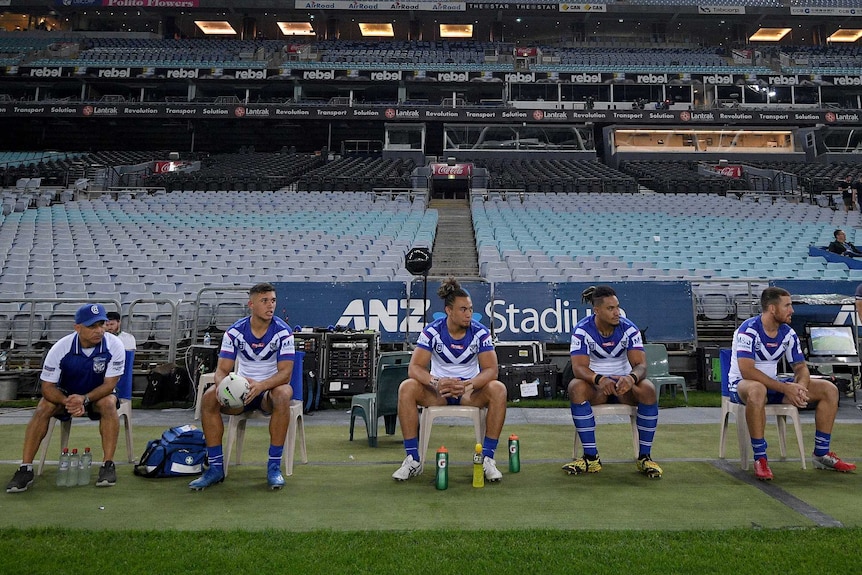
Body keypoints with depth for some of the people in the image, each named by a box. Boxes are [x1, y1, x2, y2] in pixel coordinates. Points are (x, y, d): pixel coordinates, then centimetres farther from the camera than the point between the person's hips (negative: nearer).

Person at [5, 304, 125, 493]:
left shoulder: (114, 345, -23)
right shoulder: (61, 348, -22)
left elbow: (109, 384, -20)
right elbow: (47, 387, -18)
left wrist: (84, 399, -36)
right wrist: (67, 403, -37)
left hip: (98, 394, -1)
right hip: (65, 394, 1)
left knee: (109, 404, -33)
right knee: (43, 408, -26)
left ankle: (108, 465, -27)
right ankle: (25, 469, -21)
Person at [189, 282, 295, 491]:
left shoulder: (282, 331, -13)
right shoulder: (235, 331, -6)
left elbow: (285, 373, -19)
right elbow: (222, 369, -7)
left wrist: (260, 385, -38)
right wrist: (223, 385, -32)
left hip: (271, 388, -2)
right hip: (241, 388, 3)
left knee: (283, 394, -37)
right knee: (209, 397, -24)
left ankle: (274, 466, -26)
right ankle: (216, 467, -14)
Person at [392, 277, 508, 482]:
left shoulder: (480, 332, -11)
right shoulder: (432, 331, -12)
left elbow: (491, 370, -16)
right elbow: (414, 368, -16)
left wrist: (467, 384, -35)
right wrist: (436, 382, -37)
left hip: (471, 389, 0)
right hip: (438, 389, 0)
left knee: (498, 389, -30)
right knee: (406, 388, -28)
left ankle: (487, 457, -20)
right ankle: (413, 459, -19)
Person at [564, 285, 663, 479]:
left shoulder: (629, 329, -9)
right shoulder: (582, 330, -14)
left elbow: (640, 364, -17)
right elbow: (579, 367, -23)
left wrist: (631, 378, -42)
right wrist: (599, 379, -45)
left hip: (624, 383, 1)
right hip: (595, 384, -1)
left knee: (648, 389, -31)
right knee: (576, 387, -35)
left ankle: (644, 457, -18)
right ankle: (591, 458, -27)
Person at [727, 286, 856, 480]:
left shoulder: (788, 333, 3)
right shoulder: (748, 330, -20)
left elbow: (800, 367, 8)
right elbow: (747, 371, -29)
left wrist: (800, 386, -17)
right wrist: (785, 388, -30)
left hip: (774, 384, 8)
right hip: (741, 384, -8)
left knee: (829, 390, -1)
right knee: (757, 391, -45)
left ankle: (821, 454, 7)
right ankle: (760, 459, -32)